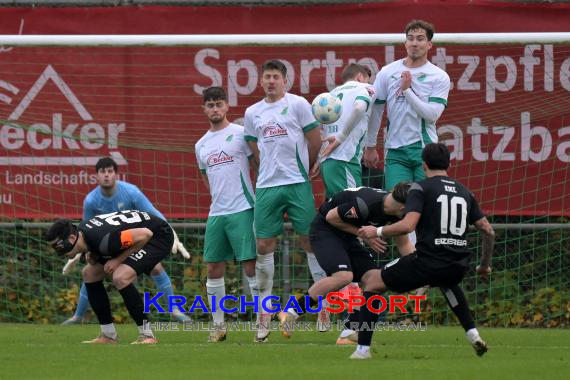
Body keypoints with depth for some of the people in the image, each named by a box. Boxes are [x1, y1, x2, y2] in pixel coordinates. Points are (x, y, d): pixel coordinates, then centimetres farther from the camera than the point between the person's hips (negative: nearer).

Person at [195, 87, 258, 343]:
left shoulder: (240, 134, -3)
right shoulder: (201, 145, 15)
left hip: (243, 209, -6)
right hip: (216, 213, 6)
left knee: (250, 264, -9)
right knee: (214, 268, 5)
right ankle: (218, 326, 13)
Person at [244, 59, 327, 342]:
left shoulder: (298, 104, 0)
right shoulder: (252, 113, 12)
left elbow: (314, 140, 1)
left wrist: (304, 170, 7)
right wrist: (271, 170, 12)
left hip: (297, 184, -4)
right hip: (266, 188, 4)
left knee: (310, 240, -3)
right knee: (263, 246, 0)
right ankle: (265, 311, 5)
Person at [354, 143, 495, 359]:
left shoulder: (421, 188, -2)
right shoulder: (464, 192, 15)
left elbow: (408, 225, -16)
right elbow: (488, 231, 16)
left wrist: (377, 232, -1)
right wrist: (485, 266, 29)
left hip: (427, 263, -6)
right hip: (458, 267, 6)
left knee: (373, 285, 13)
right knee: (447, 283, 43)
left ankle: (363, 349, 5)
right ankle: (473, 335, 28)